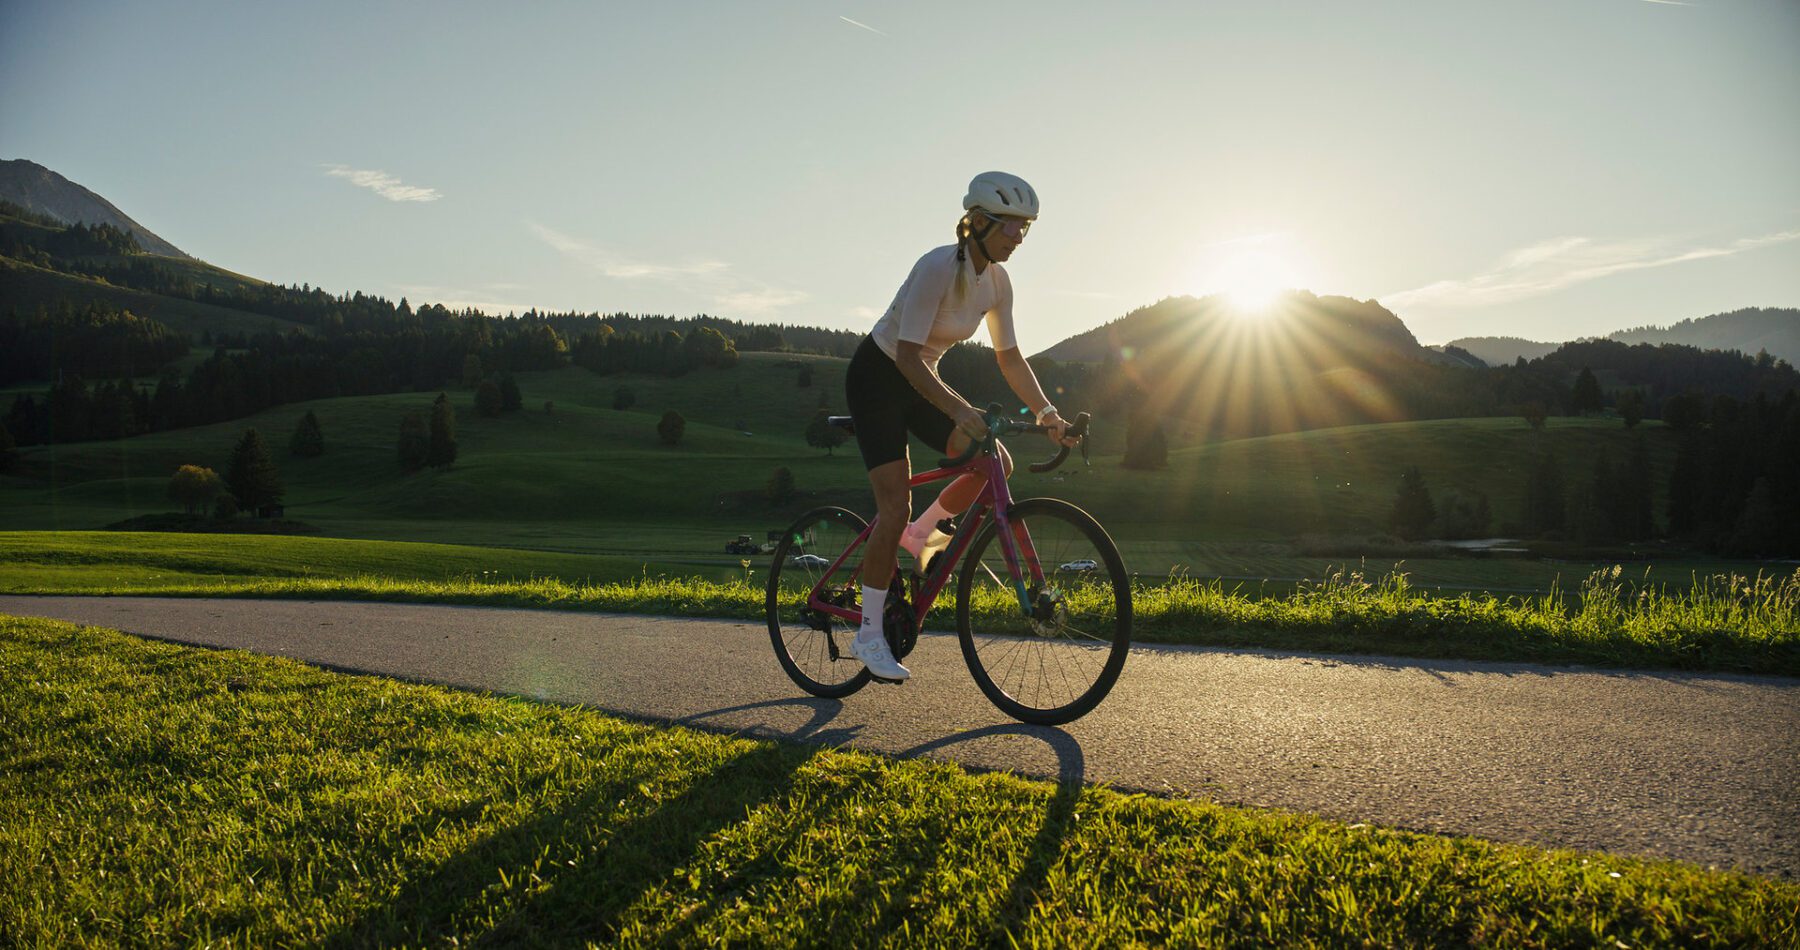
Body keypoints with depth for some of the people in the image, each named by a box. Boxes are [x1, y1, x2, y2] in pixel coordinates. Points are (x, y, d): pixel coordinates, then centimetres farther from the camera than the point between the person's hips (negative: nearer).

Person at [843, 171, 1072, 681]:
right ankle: (869, 635, -2)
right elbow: (908, 355, -32)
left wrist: (1046, 411, -8)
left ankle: (921, 534, 13)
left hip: (917, 383, 7)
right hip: (876, 379, -7)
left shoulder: (996, 280, -3)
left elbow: (1009, 356, 4)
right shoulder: (938, 267, -26)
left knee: (997, 462, -10)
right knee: (896, 507, -14)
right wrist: (959, 410, -43)